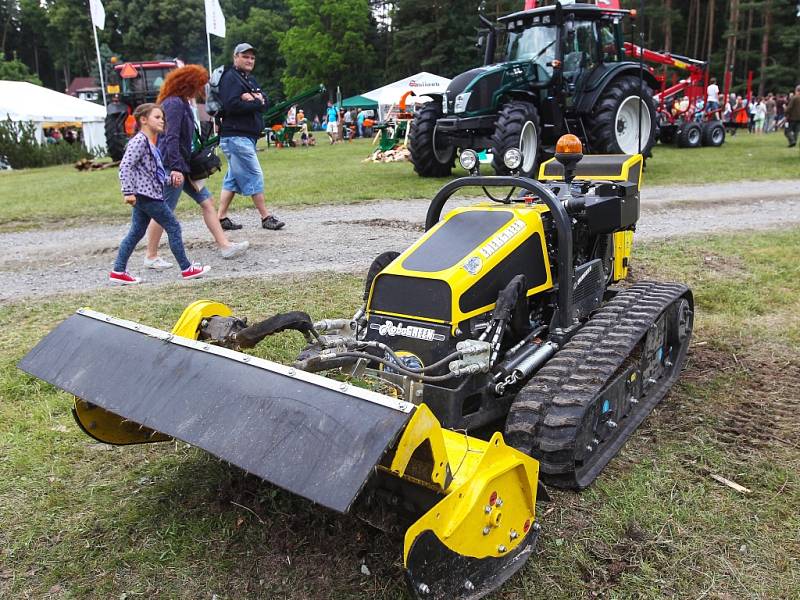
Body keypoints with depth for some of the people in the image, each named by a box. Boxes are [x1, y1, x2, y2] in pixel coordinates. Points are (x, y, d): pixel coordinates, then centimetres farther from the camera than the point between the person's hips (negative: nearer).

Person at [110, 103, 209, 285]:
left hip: (144, 195, 10)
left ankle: (118, 271, 16)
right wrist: (128, 192, -23)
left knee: (136, 232, 12)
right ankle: (186, 269, 5)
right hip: (146, 194, -10)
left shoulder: (151, 142, 16)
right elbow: (125, 166, -20)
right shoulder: (140, 140, -14)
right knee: (173, 227, -2)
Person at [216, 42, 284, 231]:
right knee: (255, 175, -8)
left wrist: (255, 98, -13)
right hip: (236, 136, -9)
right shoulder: (230, 78, -6)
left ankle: (221, 217, 15)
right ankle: (266, 217, -2)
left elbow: (265, 101, 9)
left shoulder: (250, 79, 22)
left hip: (248, 136, 9)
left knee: (233, 177, 10)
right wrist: (256, 104, -10)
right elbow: (231, 105, -20)